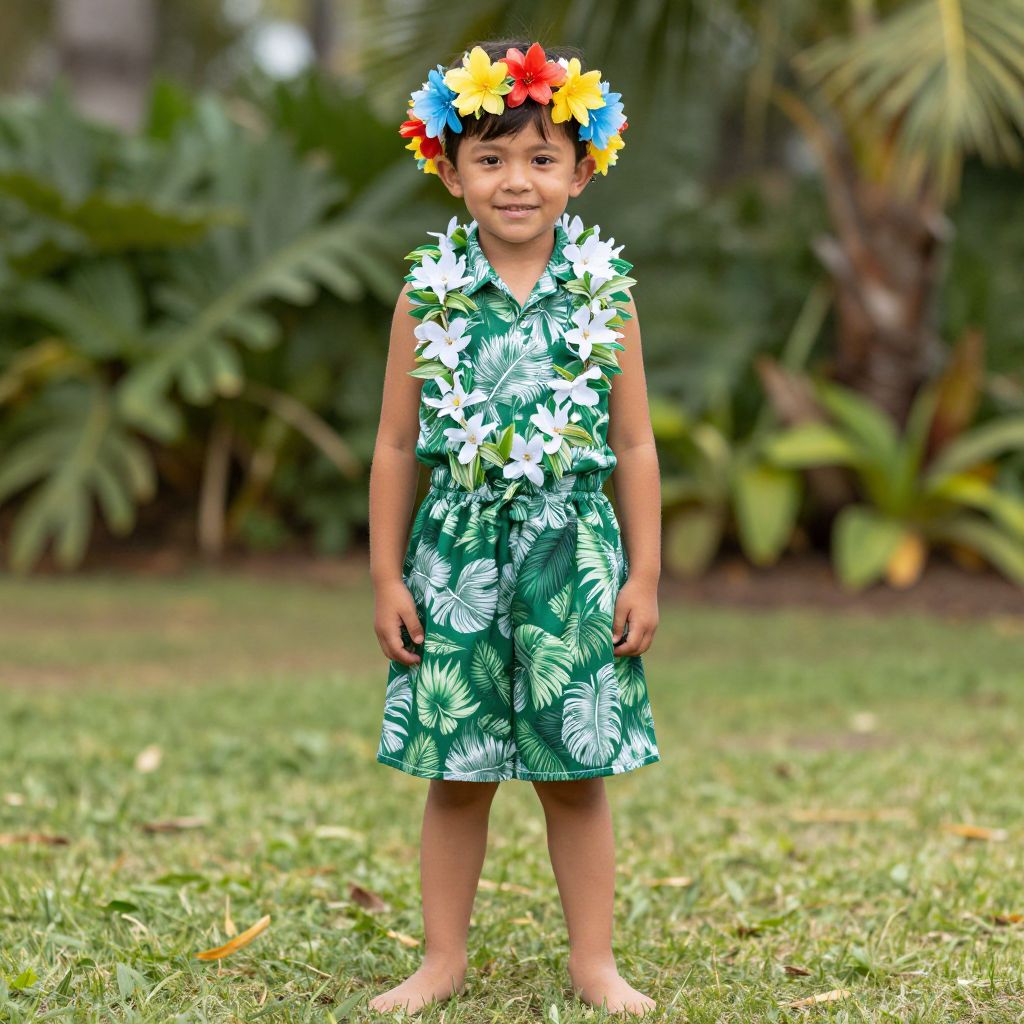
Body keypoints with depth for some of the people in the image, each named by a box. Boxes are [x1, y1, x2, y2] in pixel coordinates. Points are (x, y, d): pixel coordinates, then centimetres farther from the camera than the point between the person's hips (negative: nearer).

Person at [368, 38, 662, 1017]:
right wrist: (387, 578, 1)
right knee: (455, 773, 7)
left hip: (571, 551, 0)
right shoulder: (429, 294, 0)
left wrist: (644, 575, 1)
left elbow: (635, 446, 4)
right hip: (457, 551, 0)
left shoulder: (603, 293, 0)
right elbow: (395, 447, 3)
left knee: (575, 774, 7)